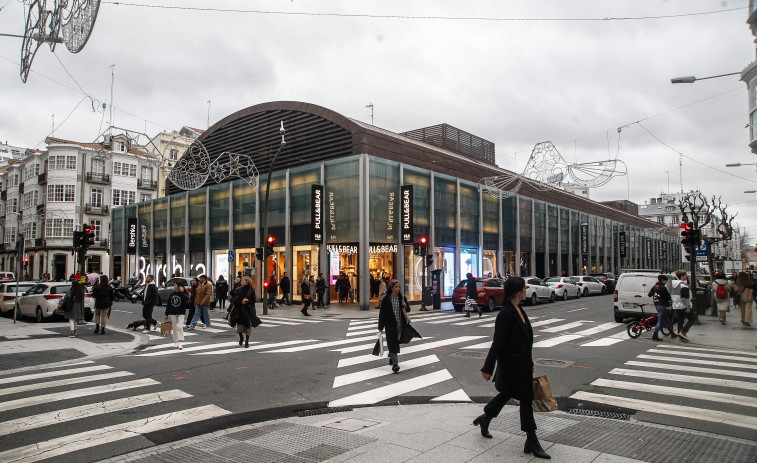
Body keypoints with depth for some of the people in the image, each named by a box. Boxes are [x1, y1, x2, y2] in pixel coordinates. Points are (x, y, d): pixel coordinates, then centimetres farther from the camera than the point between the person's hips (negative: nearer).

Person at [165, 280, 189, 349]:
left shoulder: (183, 294, -9)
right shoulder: (172, 294, 3)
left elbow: (187, 300, -30)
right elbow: (168, 304, 9)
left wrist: (182, 292, -32)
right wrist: (167, 314, 11)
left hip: (181, 313, -4)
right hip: (173, 313, 5)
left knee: (180, 327, -15)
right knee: (174, 327, 10)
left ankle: (180, 343, -14)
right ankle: (176, 342, 23)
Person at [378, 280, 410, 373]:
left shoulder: (401, 297, 4)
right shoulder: (386, 299, -6)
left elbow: (407, 310, 13)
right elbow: (382, 313, -4)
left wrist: (405, 306, -12)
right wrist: (381, 327, -4)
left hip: (400, 324, 4)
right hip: (390, 325, -4)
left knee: (396, 342, 15)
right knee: (392, 343, -11)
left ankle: (391, 358, 36)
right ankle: (395, 363, -15)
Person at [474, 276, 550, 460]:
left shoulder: (518, 310, 7)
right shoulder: (506, 314, -22)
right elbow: (498, 342, -21)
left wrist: (529, 363, 22)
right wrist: (488, 368, -18)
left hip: (521, 363, 9)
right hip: (511, 364, -9)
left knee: (506, 394, 22)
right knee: (525, 399, 0)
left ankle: (484, 419, 41)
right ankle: (532, 442, 12)